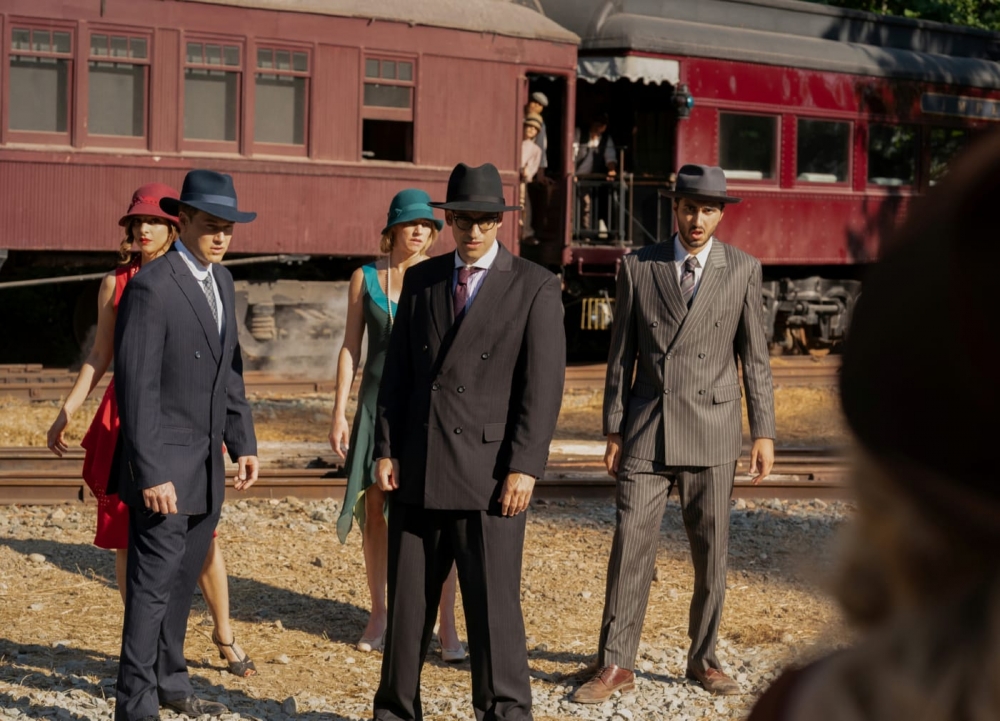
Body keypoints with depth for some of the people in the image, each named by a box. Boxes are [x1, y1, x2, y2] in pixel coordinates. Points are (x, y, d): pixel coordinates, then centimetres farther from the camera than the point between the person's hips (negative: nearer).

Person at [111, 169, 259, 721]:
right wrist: (151, 474, -23)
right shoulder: (151, 287, -18)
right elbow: (136, 386, -20)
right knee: (152, 586, -3)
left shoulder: (221, 281, 9)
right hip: (164, 467, -8)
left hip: (206, 465, 8)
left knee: (183, 581, 18)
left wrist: (243, 444, 11)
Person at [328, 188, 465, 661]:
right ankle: (378, 616, 21)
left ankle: (448, 627, -6)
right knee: (374, 508, 6)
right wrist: (339, 413, 3)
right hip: (378, 403, 2)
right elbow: (350, 348, 8)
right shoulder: (365, 279, 6)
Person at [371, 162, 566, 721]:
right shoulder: (421, 280, 11)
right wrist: (387, 449, 4)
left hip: (489, 471, -4)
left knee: (493, 602, -2)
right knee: (409, 598, 10)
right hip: (419, 468, 4)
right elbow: (398, 371, 12)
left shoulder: (535, 287, -2)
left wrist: (525, 467, -13)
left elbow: (543, 384, -7)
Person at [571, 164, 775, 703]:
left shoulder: (742, 270, 1)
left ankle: (703, 658, 20)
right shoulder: (638, 267, 2)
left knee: (711, 552, 6)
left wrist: (764, 432, -1)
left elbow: (754, 357, 4)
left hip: (712, 434, 0)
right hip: (647, 431, 0)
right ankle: (616, 664, 2)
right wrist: (613, 431, 3)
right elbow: (621, 355, 5)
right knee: (630, 544, -3)